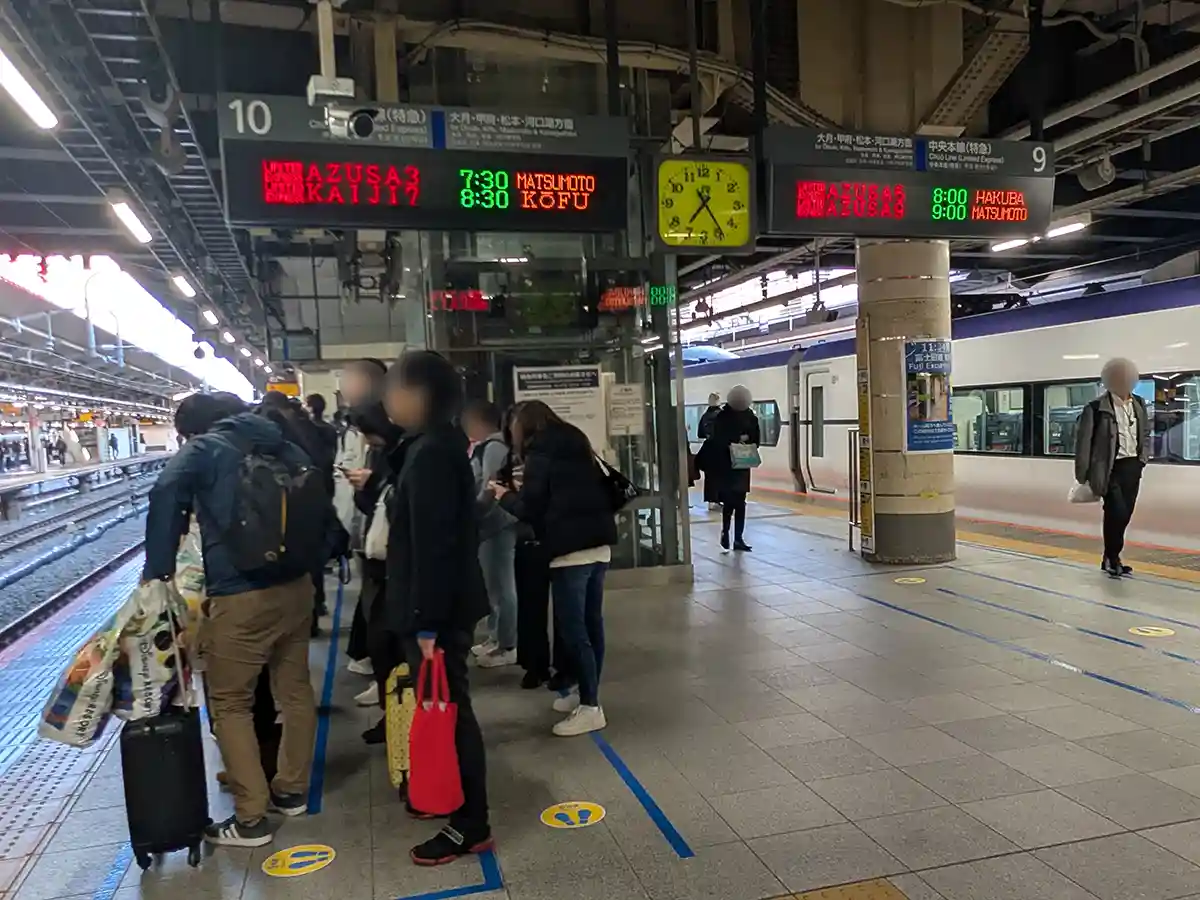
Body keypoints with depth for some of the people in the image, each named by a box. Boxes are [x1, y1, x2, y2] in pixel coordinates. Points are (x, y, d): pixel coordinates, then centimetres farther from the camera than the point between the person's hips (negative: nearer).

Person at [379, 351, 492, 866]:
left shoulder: (430, 454, -20)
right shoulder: (435, 447, 11)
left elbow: (431, 545, -24)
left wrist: (426, 624, -22)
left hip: (438, 611, -10)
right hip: (443, 605, 10)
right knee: (444, 708, 20)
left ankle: (471, 826, 13)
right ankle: (451, 794, 37)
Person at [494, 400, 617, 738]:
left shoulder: (540, 455, -4)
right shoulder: (579, 447, 18)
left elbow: (529, 509, -7)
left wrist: (505, 495, 13)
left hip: (570, 549, -8)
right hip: (600, 543, 8)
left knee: (572, 629, -3)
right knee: (591, 623, 14)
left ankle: (591, 707, -1)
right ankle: (586, 691, 24)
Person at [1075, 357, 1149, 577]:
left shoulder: (1138, 404, 8)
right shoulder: (1096, 408, -11)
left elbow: (1146, 435, 21)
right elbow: (1083, 442, -10)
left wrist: (1142, 459, 9)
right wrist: (1082, 475, -10)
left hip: (1131, 467, 6)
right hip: (1109, 468, -6)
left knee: (1124, 514, 9)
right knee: (1117, 512, -10)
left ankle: (1110, 558, 21)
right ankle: (1112, 558, 8)